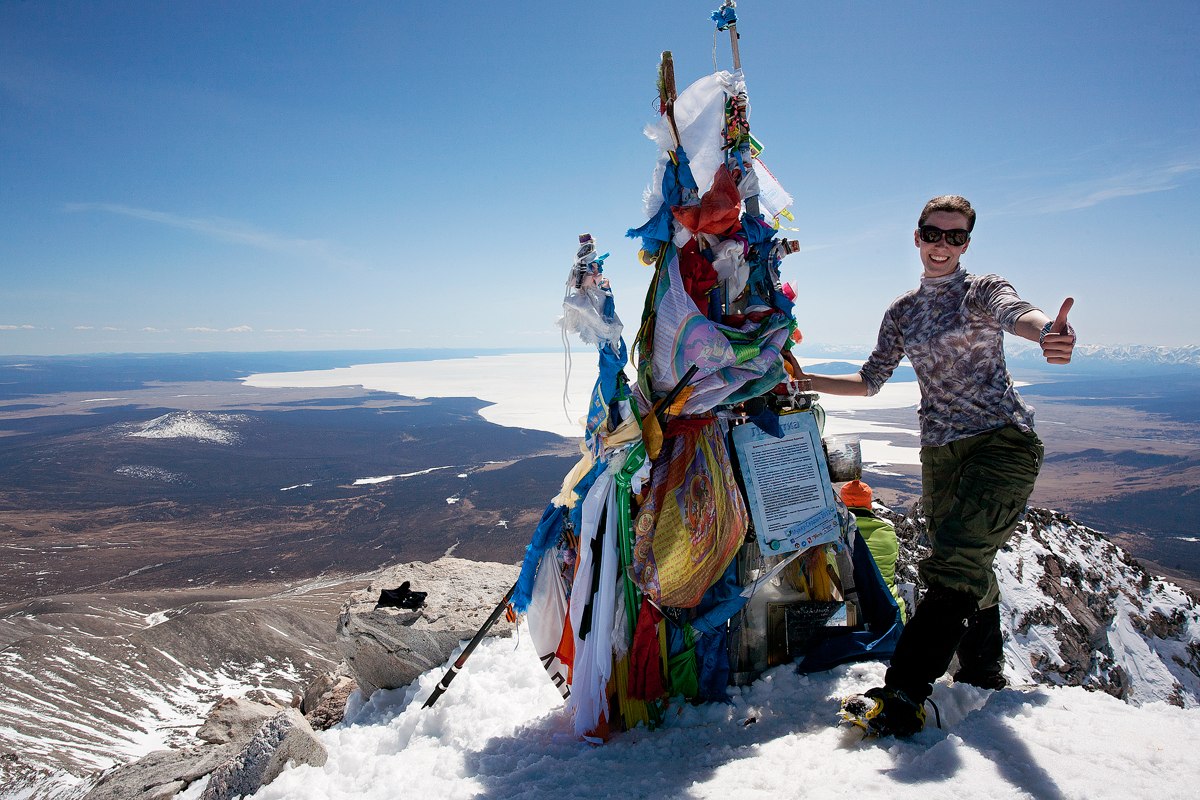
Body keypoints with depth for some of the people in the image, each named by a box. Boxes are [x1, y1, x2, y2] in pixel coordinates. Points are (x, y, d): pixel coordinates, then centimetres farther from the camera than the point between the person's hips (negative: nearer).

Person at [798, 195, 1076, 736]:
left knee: (956, 562, -19)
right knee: (970, 569, 12)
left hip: (1003, 441, -5)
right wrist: (806, 381, 9)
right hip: (940, 452, 6)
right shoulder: (902, 312, 12)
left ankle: (903, 694, -21)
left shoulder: (983, 290, -3)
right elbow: (870, 381, 16)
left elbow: (1015, 314, -27)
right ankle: (985, 678, 30)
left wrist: (1048, 331, -51)